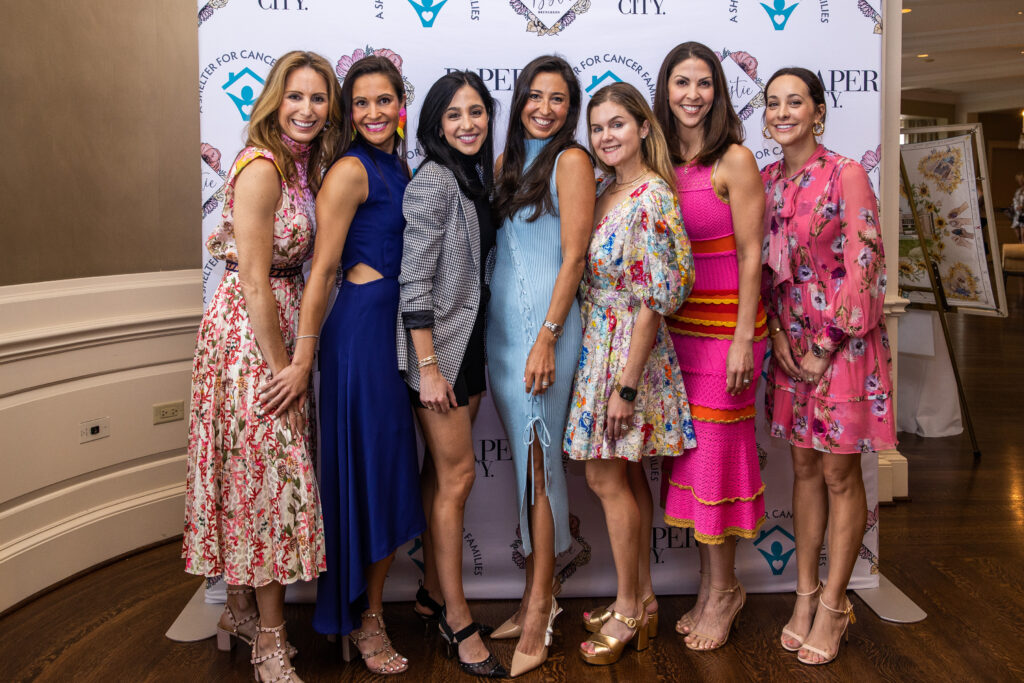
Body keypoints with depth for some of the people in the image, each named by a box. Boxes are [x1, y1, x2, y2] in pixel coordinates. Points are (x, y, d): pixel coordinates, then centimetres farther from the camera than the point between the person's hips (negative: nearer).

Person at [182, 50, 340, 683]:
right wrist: (283, 368, -16)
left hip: (280, 327, 8)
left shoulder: (303, 167, 11)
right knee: (269, 470, -2)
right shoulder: (261, 168, -15)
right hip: (248, 335, -8)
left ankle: (240, 610, 30)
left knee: (256, 474, 15)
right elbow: (254, 281, -19)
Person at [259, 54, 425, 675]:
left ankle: (374, 606, 27)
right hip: (362, 327, -8)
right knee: (368, 469, 0)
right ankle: (363, 619, 16)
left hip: (400, 327, 8)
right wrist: (302, 360, -15)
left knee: (394, 470, 12)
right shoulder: (351, 170, -9)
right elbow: (323, 269, -13)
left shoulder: (398, 166, 15)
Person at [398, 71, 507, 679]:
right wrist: (429, 367, -21)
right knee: (457, 475, -2)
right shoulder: (434, 181, -14)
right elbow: (414, 281, -18)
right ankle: (458, 618, 11)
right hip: (438, 346, -8)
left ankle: (440, 596, 26)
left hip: (470, 342, 8)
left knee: (449, 475, 13)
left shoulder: (477, 177, 12)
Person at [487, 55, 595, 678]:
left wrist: (548, 336, -17)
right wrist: (497, 324, 11)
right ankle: (538, 594, 19)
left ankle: (539, 610, 5)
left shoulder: (572, 160, -4)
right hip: (500, 319, 7)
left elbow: (574, 256, -11)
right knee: (522, 452, 8)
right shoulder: (508, 160, 16)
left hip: (544, 319, -6)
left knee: (536, 453, -5)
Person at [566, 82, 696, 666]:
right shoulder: (608, 191, 10)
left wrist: (626, 385, -21)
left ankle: (628, 609, 16)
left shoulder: (652, 197, -17)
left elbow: (654, 302, -21)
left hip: (628, 349, -9)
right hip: (600, 341, 9)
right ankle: (640, 599, 27)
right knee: (628, 474, 14)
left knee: (608, 476, 0)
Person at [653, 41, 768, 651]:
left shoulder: (735, 159, -8)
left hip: (725, 324, -5)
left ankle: (723, 589, 19)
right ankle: (711, 584, 25)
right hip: (675, 326, 5)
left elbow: (750, 254, -10)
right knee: (689, 451, 10)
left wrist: (744, 338, -14)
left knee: (715, 450, 1)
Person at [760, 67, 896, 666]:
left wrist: (827, 346, -13)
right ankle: (806, 593, 24)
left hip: (843, 342, -5)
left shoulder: (846, 175, -10)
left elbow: (863, 267, -14)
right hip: (793, 345, 6)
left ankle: (833, 604, 17)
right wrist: (777, 334, -2)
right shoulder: (766, 181, 7)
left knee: (840, 475, 3)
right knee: (805, 469, 12)